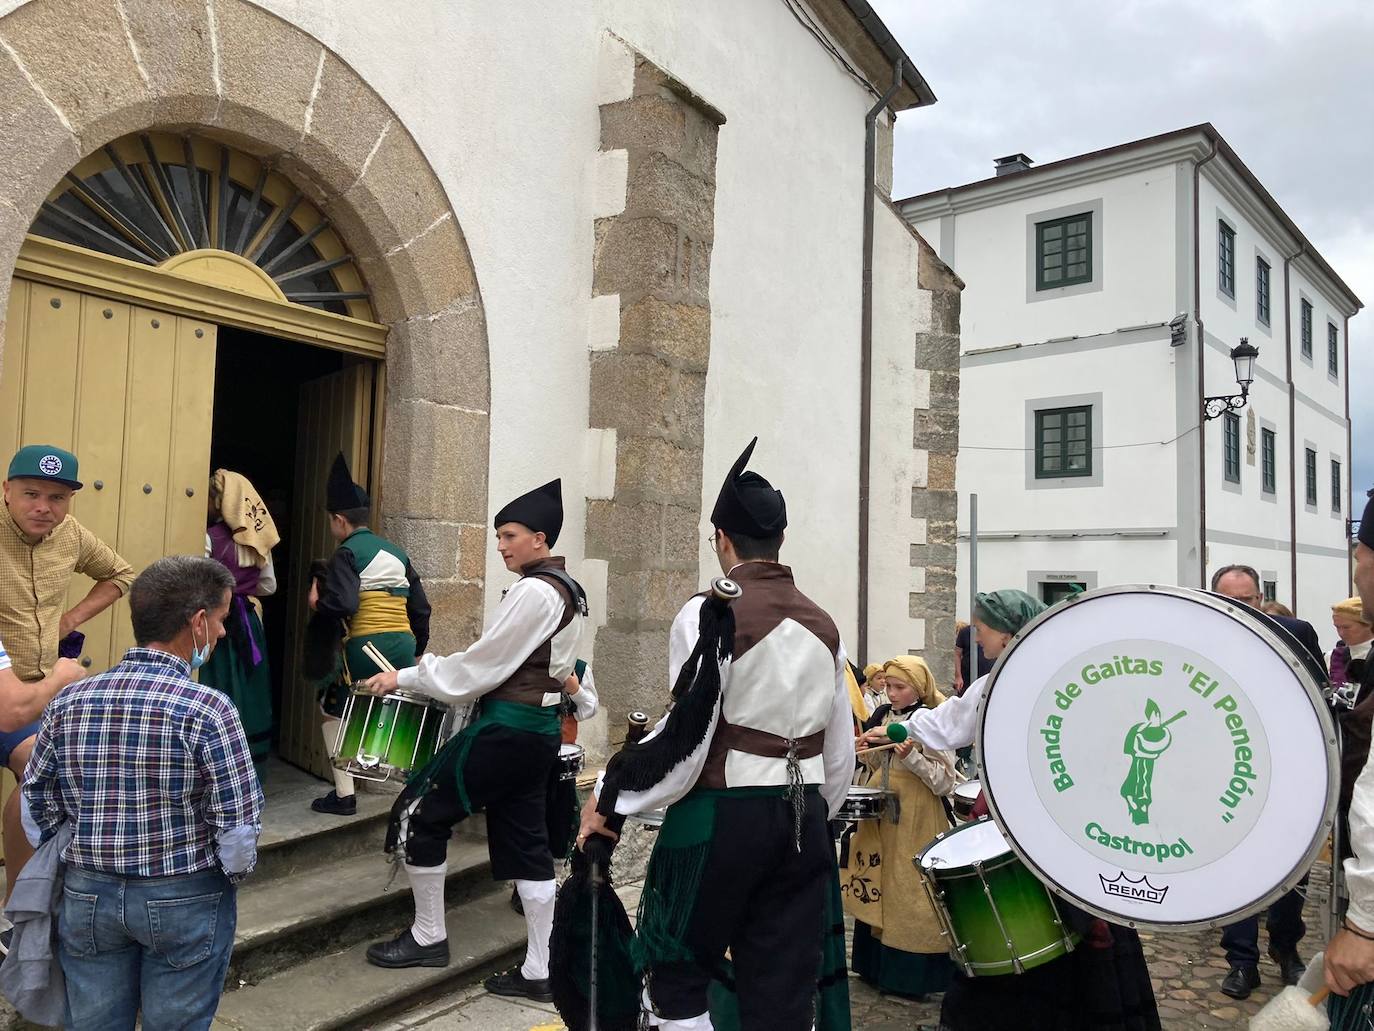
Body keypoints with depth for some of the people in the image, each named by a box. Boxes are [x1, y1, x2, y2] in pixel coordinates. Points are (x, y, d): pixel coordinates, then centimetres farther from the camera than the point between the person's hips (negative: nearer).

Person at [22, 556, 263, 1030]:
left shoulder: (69, 702, -5)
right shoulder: (206, 708, -20)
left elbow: (38, 805, 4)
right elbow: (239, 827, -19)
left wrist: (89, 862, 17)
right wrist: (233, 873, 1)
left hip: (88, 896, 4)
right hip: (186, 901, -4)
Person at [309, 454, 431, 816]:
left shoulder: (346, 553, -5)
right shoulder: (396, 552, 15)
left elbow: (342, 605, -19)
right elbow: (420, 607, 14)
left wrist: (317, 602, 1)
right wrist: (416, 649, 22)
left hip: (366, 647, -5)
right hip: (404, 645, 5)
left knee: (333, 708, 15)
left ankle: (344, 794, 13)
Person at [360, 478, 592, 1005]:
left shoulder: (534, 591, -18)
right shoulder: (568, 590, 13)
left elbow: (484, 663, -17)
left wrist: (405, 677, -9)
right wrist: (444, 666, 16)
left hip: (507, 729, -10)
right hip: (539, 729, 10)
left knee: (418, 814, 3)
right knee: (526, 842, 12)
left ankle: (427, 937, 16)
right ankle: (539, 972, 16)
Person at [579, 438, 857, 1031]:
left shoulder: (711, 614, -12)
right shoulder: (822, 624, 8)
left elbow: (686, 735, -16)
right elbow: (840, 752, 12)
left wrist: (608, 800, -5)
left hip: (721, 816, -6)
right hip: (803, 819, 6)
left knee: (677, 977, 11)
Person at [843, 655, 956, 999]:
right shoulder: (882, 715, 8)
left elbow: (945, 782, -14)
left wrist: (912, 757, -25)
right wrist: (863, 751, -1)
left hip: (916, 820, -6)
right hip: (879, 816, 6)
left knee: (909, 893, -1)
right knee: (875, 889, 12)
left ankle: (910, 975, 12)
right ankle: (876, 965, 26)